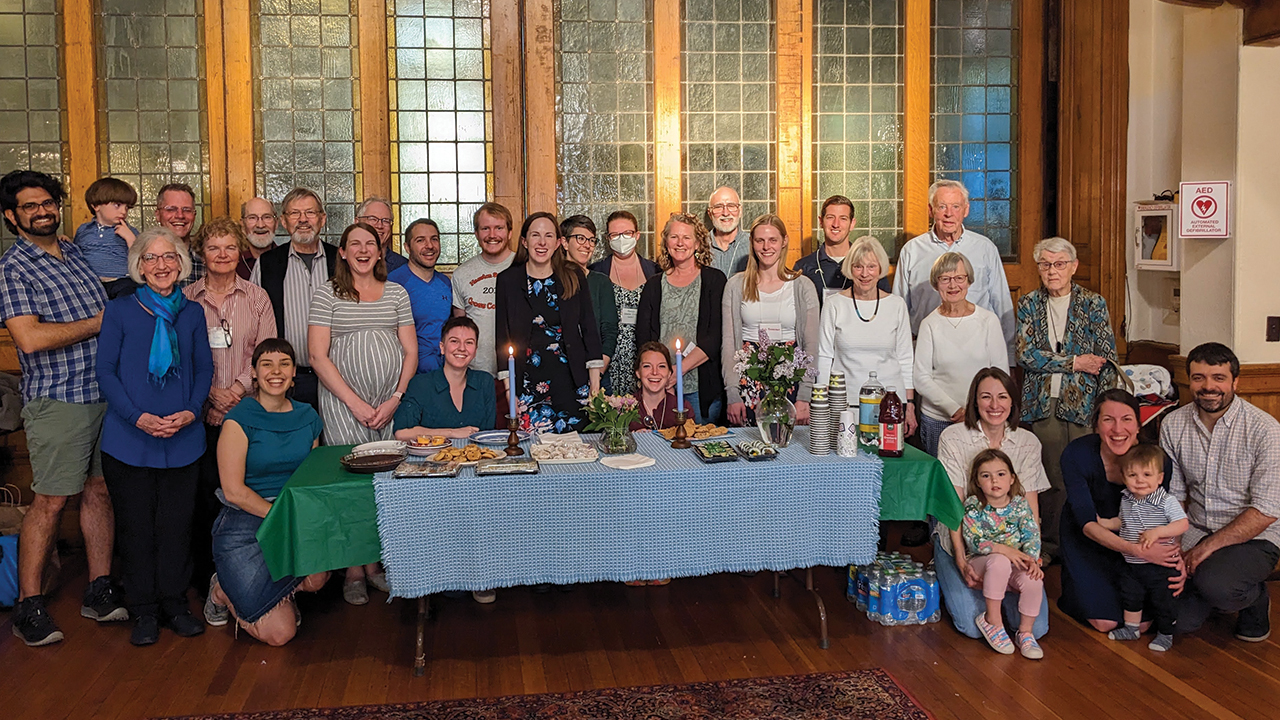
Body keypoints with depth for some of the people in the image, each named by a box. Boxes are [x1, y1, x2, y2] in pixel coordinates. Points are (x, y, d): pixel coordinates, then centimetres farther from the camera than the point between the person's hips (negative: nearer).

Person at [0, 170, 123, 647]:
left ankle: (100, 592, 18)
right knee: (51, 500, -2)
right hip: (58, 399, -6)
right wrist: (98, 323, -11)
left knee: (100, 490, 10)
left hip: (108, 392, 6)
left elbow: (110, 315, 26)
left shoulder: (77, 254, 15)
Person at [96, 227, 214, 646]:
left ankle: (175, 602, 22)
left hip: (183, 439, 2)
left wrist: (191, 411, -8)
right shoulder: (120, 311, 1)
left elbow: (204, 369, 10)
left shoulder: (192, 314, 9)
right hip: (129, 439, -2)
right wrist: (138, 417, -14)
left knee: (177, 524, 7)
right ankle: (144, 610, 18)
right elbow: (105, 371, -3)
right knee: (135, 525, 5)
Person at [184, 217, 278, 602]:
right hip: (201, 411, 0)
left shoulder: (257, 297, 8)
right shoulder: (186, 298, 7)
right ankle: (205, 575, 12)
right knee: (205, 490, 0)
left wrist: (236, 389, -10)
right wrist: (212, 392, -9)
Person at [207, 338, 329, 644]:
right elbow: (234, 491, -12)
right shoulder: (240, 419, -8)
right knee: (279, 632, -12)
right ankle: (223, 592, 19)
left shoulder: (307, 417, 7)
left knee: (317, 577, -29)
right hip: (244, 528, -4)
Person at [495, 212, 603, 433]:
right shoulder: (508, 280, 3)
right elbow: (502, 335, 5)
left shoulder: (574, 276, 5)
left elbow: (589, 326, 8)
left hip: (571, 381, 1)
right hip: (529, 382, -1)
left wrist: (595, 377, 2)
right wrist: (508, 386, -1)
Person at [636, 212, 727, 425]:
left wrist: (680, 368, -17)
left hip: (702, 386, -2)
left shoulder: (714, 280, 3)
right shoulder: (654, 285, 12)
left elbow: (716, 335, -7)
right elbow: (643, 335, 6)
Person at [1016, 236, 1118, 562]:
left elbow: (1107, 360, 2)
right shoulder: (1029, 303, 9)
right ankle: (1050, 546, 13)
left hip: (1082, 403, -1)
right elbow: (1025, 354, -2)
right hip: (1042, 405, 1)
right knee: (1050, 478, 1)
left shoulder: (1093, 304, 4)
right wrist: (1074, 362, -9)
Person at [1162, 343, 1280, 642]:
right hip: (1196, 532, 4)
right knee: (1179, 619, -14)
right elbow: (1173, 495, 2)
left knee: (1214, 585, -33)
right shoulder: (1174, 424, -1)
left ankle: (1256, 599, 3)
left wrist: (1208, 547, -21)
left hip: (1253, 538, -3)